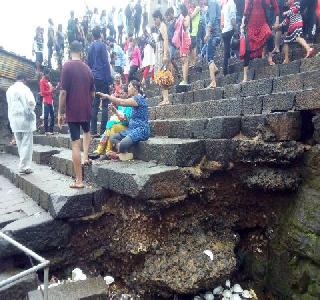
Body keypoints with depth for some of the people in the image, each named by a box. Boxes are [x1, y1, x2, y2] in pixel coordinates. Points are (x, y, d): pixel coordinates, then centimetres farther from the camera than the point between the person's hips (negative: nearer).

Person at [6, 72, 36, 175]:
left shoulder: (9, 90, 11)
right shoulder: (24, 88, -7)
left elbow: (9, 104, 13)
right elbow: (31, 102, -15)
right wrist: (31, 110, 3)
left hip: (13, 119, 6)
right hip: (25, 119, -6)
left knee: (20, 144, 12)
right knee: (26, 144, -2)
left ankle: (23, 165, 17)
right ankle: (24, 167, -2)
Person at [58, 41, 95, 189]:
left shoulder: (67, 66, -7)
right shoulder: (87, 69, 9)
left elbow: (63, 92, -12)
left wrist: (60, 112, -5)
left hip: (72, 111, -4)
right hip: (86, 110, 4)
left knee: (75, 143, -2)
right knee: (87, 131, 33)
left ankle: (79, 181, 1)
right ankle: (85, 157, 19)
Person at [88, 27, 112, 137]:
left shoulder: (90, 47, 14)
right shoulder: (102, 45, -6)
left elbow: (89, 63, 17)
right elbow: (106, 63, -11)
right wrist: (109, 78, -10)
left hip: (94, 78, 6)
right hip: (102, 77, -6)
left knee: (95, 104, 7)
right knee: (105, 104, -4)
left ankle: (93, 131, 7)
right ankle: (103, 130, -6)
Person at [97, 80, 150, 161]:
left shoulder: (139, 98, -12)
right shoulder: (135, 99, 20)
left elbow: (121, 102, -19)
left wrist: (107, 96, -13)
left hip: (141, 130, -10)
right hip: (132, 129, 10)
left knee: (123, 144, -31)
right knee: (112, 138, -3)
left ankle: (126, 154, -1)